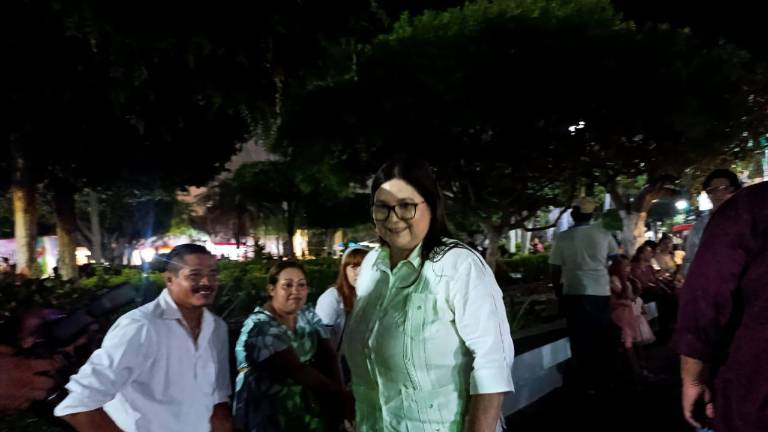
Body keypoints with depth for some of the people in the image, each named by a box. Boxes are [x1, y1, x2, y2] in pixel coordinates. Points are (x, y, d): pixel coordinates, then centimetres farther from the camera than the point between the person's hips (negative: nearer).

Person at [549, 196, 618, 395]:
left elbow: (555, 270, -1)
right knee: (603, 339, 14)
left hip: (575, 293, -2)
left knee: (581, 340, 7)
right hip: (601, 292, 2)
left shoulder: (563, 237, -3)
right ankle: (602, 381, 23)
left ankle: (587, 383, 11)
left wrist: (557, 289, 15)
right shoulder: (603, 233, 2)